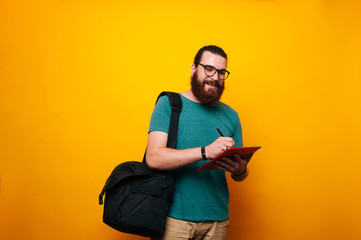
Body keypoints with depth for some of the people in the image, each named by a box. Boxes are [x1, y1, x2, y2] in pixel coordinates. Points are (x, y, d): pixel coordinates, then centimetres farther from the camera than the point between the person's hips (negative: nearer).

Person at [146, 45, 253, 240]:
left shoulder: (230, 115, 10)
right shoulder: (168, 104, -2)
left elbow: (240, 176, 14)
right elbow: (154, 158, -15)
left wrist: (240, 170, -11)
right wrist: (206, 152, -25)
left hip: (216, 219, 4)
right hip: (174, 216, -3)